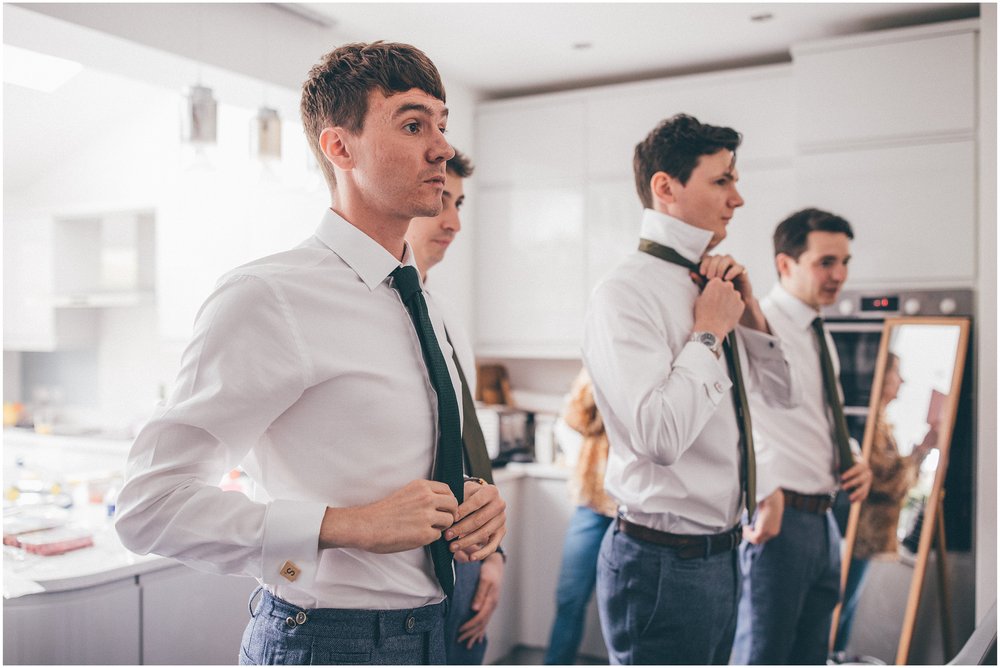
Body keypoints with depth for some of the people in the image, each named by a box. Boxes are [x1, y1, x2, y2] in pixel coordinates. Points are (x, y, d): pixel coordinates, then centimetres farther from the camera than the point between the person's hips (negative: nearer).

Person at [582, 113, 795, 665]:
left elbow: (783, 392, 18)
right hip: (665, 561, -8)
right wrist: (709, 332, -18)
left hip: (721, 552, 9)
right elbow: (660, 436, -30)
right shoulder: (625, 294, -18)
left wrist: (749, 312, 2)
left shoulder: (707, 285, 8)